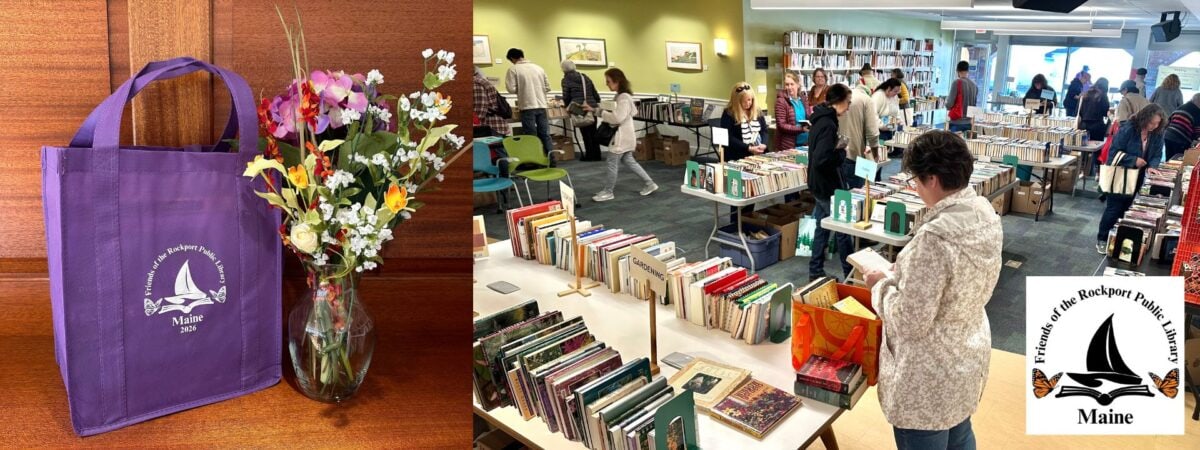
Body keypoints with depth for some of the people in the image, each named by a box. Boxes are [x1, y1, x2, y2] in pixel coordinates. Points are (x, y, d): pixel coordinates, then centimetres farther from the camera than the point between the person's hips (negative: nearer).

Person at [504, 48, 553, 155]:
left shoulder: (513, 69, -2)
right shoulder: (538, 68, 12)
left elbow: (511, 89, -7)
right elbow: (547, 87, 12)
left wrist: (520, 90, 12)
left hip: (527, 106, -4)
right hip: (541, 105, 4)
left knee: (531, 137, 0)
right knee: (545, 134, 9)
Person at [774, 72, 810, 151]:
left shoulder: (802, 99, 11)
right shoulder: (781, 101, -8)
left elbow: (808, 118, 20)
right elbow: (781, 126, -13)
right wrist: (801, 129, -21)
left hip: (805, 144, 6)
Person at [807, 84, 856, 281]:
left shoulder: (820, 119, 8)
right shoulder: (828, 124, -23)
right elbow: (822, 159, -31)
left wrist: (837, 148, 2)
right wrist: (842, 153, -15)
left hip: (820, 185, 10)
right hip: (829, 186, -9)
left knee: (822, 227, 16)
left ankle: (815, 272, 22)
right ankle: (851, 274, 15)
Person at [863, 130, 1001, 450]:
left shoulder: (934, 238, -33)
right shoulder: (985, 213, -5)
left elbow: (911, 321, -27)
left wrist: (882, 285, -11)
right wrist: (901, 276, 8)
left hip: (930, 375, -8)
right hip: (969, 356, 8)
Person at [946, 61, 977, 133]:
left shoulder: (957, 83, -10)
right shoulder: (975, 85, 8)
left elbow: (949, 104, -11)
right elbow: (975, 105, 15)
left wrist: (947, 98, 9)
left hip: (956, 122, -6)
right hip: (969, 123, 6)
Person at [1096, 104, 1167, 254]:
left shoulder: (1157, 134, -4)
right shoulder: (1128, 129, -20)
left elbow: (1157, 154, 1)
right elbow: (1114, 152, -19)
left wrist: (1152, 166, -19)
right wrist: (1134, 160, -27)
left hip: (1137, 179, 5)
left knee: (1126, 209, 15)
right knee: (1113, 209, 0)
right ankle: (1102, 240, 12)